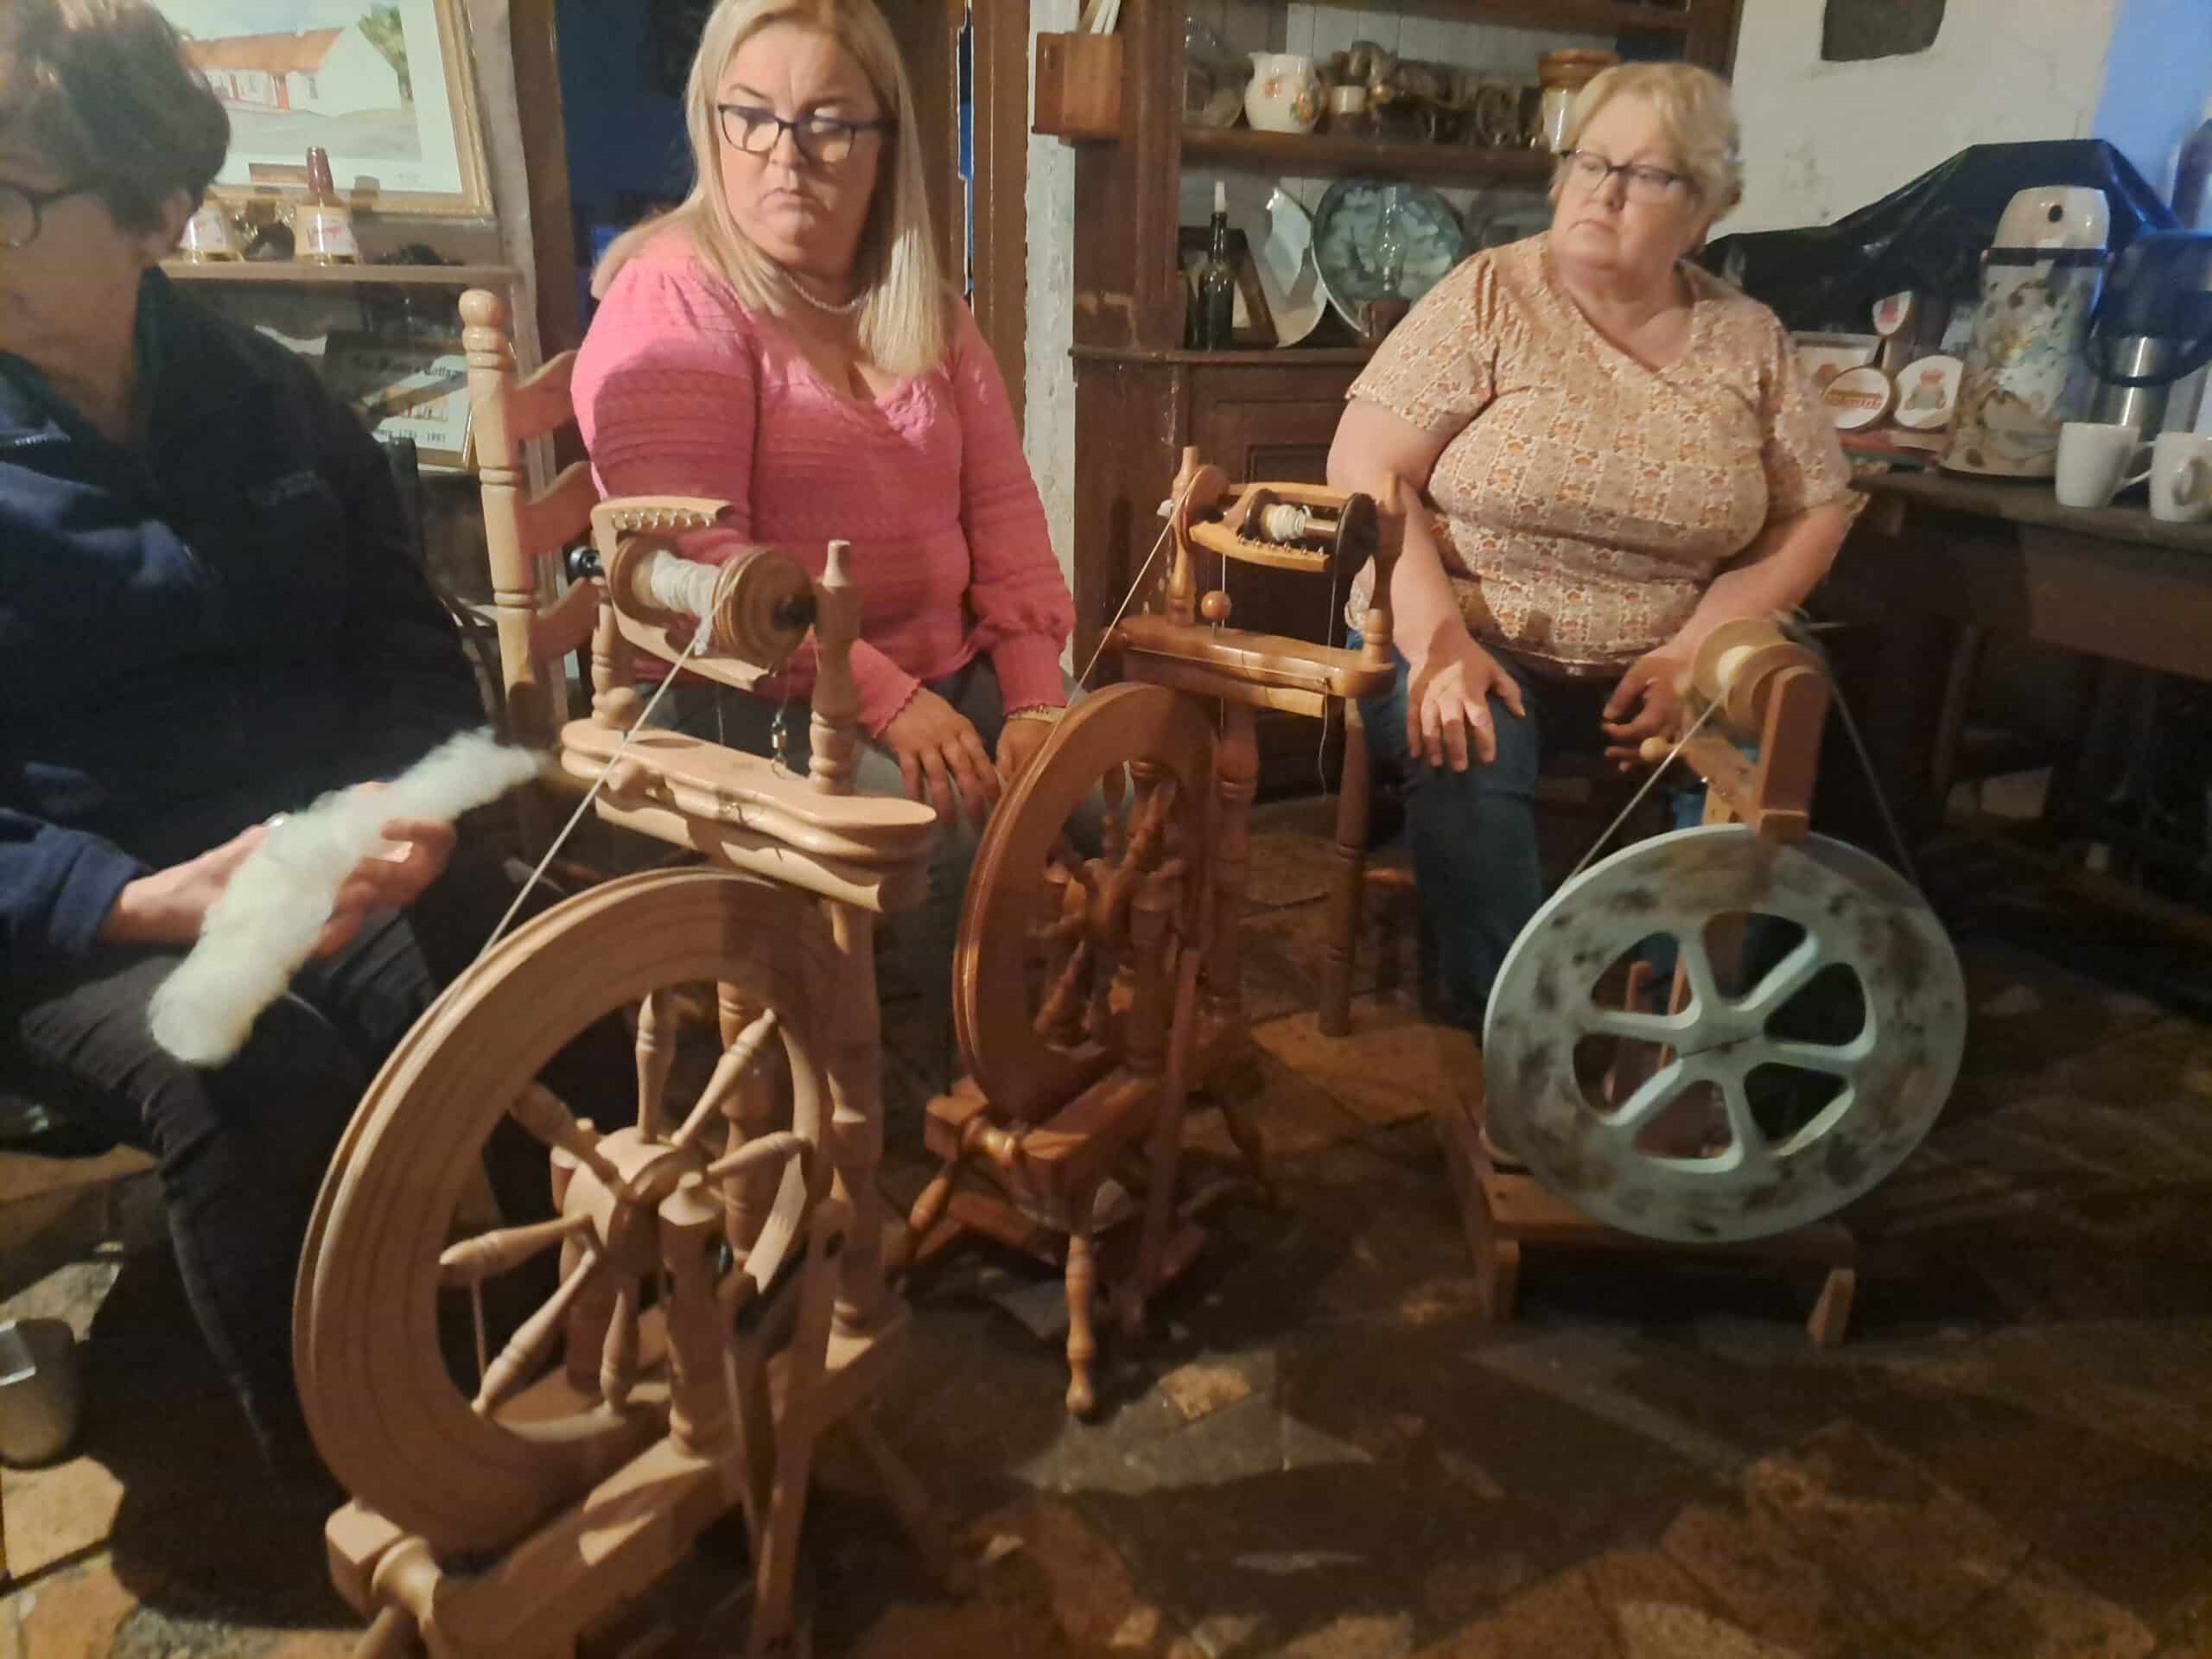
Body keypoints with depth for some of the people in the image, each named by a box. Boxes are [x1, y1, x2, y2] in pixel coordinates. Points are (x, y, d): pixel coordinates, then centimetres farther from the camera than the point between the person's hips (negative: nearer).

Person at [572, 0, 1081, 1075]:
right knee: (962, 839, -26)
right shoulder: (672, 296, -7)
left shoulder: (921, 308, 12)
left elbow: (1001, 507, 6)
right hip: (755, 703, -6)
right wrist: (883, 697, -26)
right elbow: (688, 558, -18)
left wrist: (1035, 697, -8)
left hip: (949, 677, 6)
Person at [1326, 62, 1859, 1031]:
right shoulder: (1489, 296, -4)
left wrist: (1697, 649, -13)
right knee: (1470, 763, -33)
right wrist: (1438, 642, -24)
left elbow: (1816, 514, 4)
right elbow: (1367, 470, -11)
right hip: (1471, 639, -3)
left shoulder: (1749, 339, 6)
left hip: (1658, 661, 3)